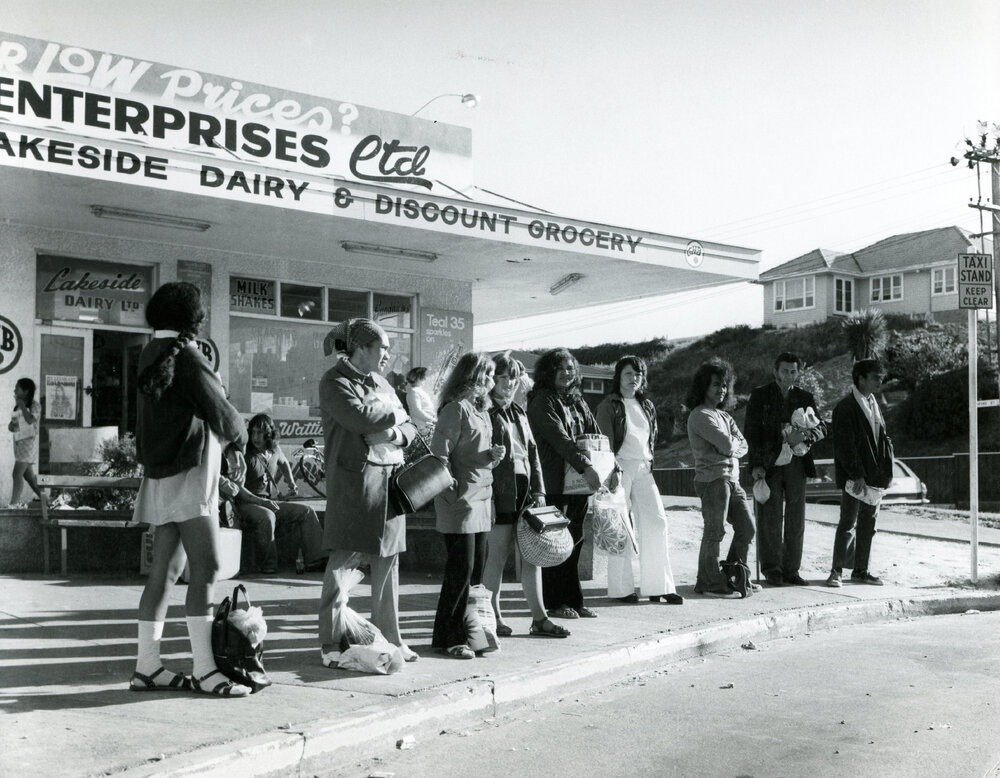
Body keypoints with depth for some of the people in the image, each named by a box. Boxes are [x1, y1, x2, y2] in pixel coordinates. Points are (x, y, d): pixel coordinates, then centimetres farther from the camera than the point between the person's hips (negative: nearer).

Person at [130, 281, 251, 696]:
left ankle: (146, 666, 14)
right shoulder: (185, 355, -13)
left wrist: (228, 445, 16)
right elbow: (220, 412, -13)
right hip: (188, 474, -9)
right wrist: (239, 439, 8)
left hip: (161, 475, 9)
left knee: (164, 570, 10)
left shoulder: (151, 355, 15)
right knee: (205, 567, -10)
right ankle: (204, 670, -11)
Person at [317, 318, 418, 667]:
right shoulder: (334, 382, -3)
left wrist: (395, 434, -4)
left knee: (388, 562, 9)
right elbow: (358, 417, -21)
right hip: (353, 481, -7)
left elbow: (410, 428, 19)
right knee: (343, 562, -5)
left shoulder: (381, 383, 20)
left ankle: (390, 638, 18)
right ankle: (331, 644, 1)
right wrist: (395, 413, -4)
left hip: (389, 481, 7)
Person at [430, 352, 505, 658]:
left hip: (481, 500, 9)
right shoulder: (455, 409, -9)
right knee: (461, 569, -6)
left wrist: (493, 455, 2)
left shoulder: (481, 411, 18)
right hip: (461, 500, -9)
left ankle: (468, 630, 19)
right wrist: (452, 493, -20)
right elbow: (440, 454, -14)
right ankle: (449, 638, 3)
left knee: (476, 570, 10)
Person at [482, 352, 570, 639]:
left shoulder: (519, 413, 18)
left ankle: (539, 618, 12)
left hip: (525, 490, 7)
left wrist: (538, 489, 11)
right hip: (500, 493, -7)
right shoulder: (486, 412, -4)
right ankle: (494, 617, 12)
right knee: (498, 555, -1)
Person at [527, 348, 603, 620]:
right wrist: (585, 467, -24)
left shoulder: (576, 401, 17)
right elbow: (559, 438, -17)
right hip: (554, 483, -7)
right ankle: (554, 603, 7)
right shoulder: (542, 401, -6)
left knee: (575, 540, 8)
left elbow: (596, 436, 14)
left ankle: (573, 600, 15)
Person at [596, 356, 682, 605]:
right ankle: (621, 588, 6)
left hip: (643, 469, 6)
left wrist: (650, 462, 12)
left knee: (656, 521, -2)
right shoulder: (609, 405, -1)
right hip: (620, 469, -6)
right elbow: (605, 440, -7)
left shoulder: (647, 405, 18)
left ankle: (658, 586, 4)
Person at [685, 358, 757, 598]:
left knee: (746, 528, 14)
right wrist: (732, 444, 4)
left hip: (732, 479, 9)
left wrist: (729, 449, -9)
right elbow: (727, 444, -17)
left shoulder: (724, 416, 20)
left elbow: (743, 445, 10)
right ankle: (709, 583, 1)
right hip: (712, 479, -9)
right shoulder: (700, 415, -9)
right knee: (715, 532, -7)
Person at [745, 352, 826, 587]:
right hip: (769, 464, -3)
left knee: (796, 519, 5)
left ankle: (791, 570, 13)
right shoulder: (760, 395, 3)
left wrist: (804, 435, -17)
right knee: (770, 518, -2)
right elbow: (752, 432, -3)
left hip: (796, 463, 3)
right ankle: (772, 569, 7)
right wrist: (756, 465, -12)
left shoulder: (805, 398, 13)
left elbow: (821, 428, 6)